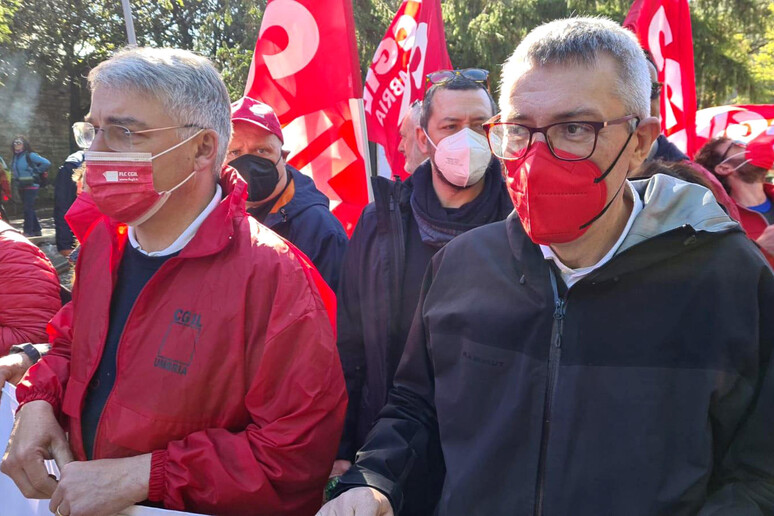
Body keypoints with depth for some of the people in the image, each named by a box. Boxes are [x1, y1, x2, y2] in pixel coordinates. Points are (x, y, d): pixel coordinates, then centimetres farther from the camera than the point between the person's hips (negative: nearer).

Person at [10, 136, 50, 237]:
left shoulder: (30, 156, -11)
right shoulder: (15, 157, 11)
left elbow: (47, 163, -17)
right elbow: (14, 170, 28)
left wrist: (36, 171, -9)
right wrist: (16, 177, 10)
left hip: (31, 186, -8)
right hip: (21, 187, 8)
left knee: (28, 209, -8)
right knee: (29, 209, 12)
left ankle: (28, 231, -3)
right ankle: (36, 230, 20)